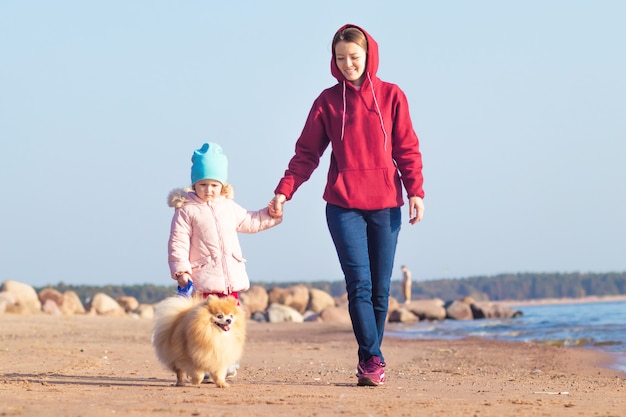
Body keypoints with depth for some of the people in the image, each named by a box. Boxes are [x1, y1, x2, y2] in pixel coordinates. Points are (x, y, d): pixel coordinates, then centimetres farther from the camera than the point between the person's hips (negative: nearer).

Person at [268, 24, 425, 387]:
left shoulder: (391, 97, 6)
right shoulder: (328, 101, 7)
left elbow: (407, 149, 4)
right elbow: (307, 153, 6)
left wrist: (416, 191, -8)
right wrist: (284, 192, -4)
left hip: (385, 206, 1)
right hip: (344, 206, -1)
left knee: (380, 289, 4)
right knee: (359, 284, -12)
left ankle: (370, 363, 14)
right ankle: (372, 360, -14)